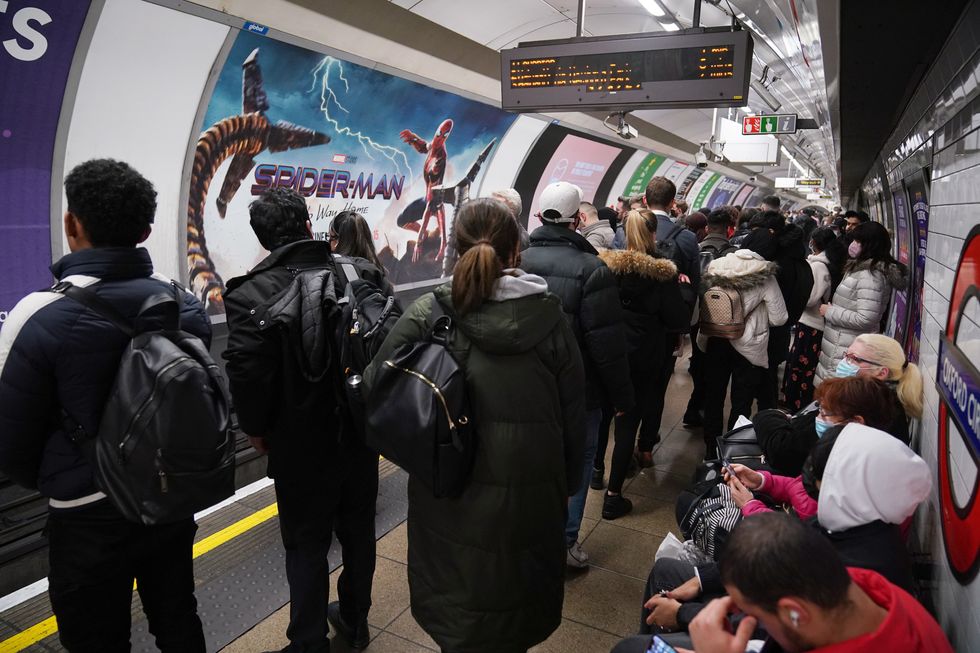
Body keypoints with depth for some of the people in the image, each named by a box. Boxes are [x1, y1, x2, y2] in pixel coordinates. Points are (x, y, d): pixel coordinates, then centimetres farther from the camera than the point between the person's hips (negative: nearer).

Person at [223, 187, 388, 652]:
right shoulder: (364, 273, -8)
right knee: (358, 531, 22)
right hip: (361, 434, 4)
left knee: (307, 546, 13)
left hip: (301, 446, -4)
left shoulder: (251, 293, -18)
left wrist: (255, 429, -1)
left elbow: (246, 374, -20)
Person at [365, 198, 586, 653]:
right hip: (530, 497, 1)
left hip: (451, 496, -1)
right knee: (517, 601, 26)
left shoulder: (427, 315, -13)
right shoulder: (549, 317, -10)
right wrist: (569, 484, 11)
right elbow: (572, 414, -4)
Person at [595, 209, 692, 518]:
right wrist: (686, 293, 5)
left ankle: (596, 469, 40)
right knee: (628, 422, 3)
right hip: (640, 357, -3)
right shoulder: (662, 273, -13)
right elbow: (678, 319, -10)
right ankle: (613, 494, 7)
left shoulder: (605, 265, -5)